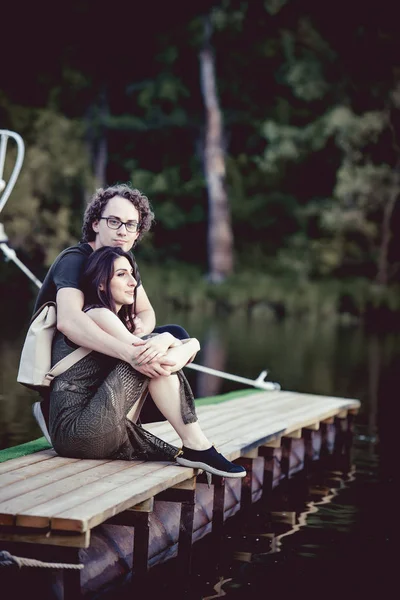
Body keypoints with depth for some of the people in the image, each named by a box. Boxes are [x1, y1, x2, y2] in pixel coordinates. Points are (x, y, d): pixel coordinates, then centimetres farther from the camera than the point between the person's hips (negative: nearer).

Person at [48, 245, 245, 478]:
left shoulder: (118, 321, 21)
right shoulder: (97, 315, -8)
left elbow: (192, 345, 12)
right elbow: (143, 360, -21)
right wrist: (166, 339, -2)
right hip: (74, 432, -9)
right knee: (156, 361, -12)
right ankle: (197, 448, -10)